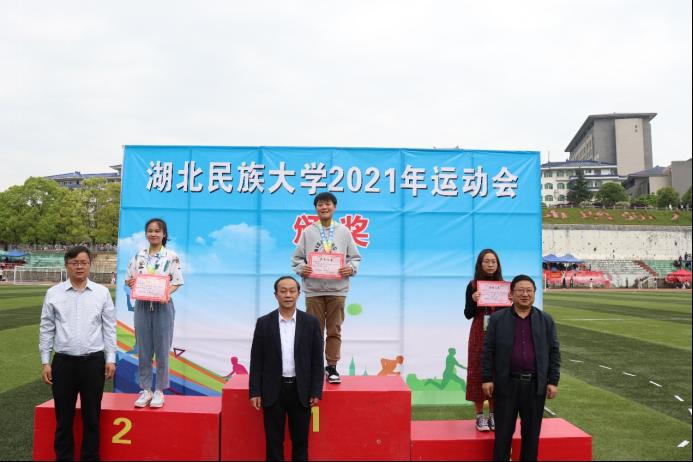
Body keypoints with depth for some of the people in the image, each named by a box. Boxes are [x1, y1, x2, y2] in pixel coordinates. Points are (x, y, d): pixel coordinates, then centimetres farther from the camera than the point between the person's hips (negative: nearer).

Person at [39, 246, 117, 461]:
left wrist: (110, 359, -1)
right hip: (63, 362, 0)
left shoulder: (102, 293, 2)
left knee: (91, 417, 9)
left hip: (93, 362, 0)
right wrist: (45, 362, 1)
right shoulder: (53, 293, 2)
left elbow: (109, 328, 3)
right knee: (63, 417, 10)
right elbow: (46, 329, 4)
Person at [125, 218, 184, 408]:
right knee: (143, 350, 7)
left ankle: (159, 391, 14)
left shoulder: (172, 256, -2)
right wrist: (132, 283, -12)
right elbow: (128, 279, 11)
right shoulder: (139, 255, 8)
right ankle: (145, 390, 18)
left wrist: (166, 293, -22)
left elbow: (177, 282, -3)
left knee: (162, 350, 2)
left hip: (163, 306, -3)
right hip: (142, 306, 3)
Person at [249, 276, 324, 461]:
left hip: (301, 391, 0)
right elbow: (256, 361, 1)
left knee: (300, 440, 10)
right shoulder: (264, 323, 0)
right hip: (273, 391, 0)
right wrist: (255, 392, -3)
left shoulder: (311, 322, 0)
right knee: (273, 441, 8)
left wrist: (316, 391, -3)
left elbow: (317, 360, 1)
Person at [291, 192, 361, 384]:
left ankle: (332, 367, 14)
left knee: (334, 330, 5)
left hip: (337, 289, 0)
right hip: (313, 289, 0)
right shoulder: (308, 232, 5)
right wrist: (302, 269, -11)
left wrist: (351, 268, -10)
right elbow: (297, 258, 8)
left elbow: (355, 257, 9)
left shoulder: (344, 231, 6)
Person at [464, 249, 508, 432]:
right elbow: (468, 314, -1)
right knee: (478, 372, 0)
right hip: (479, 335, -2)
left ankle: (493, 414, 16)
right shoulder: (473, 286, 0)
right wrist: (473, 300, -19)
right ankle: (480, 415, 9)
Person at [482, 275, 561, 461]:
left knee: (532, 432, 10)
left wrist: (553, 381, 0)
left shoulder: (546, 320, 6)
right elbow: (488, 350, 0)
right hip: (507, 384, -1)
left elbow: (554, 352, 6)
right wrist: (487, 378, -5)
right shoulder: (497, 318, 1)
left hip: (536, 385, 2)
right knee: (503, 432, 5)